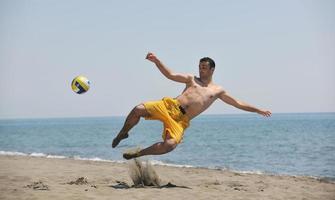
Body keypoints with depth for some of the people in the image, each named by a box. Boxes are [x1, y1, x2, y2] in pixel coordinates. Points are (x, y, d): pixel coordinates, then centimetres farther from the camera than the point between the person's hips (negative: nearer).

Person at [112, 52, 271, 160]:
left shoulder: (218, 91, 20)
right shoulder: (192, 79, 20)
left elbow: (238, 104, 24)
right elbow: (170, 75, 9)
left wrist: (258, 110, 20)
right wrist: (157, 61, -6)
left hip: (181, 120, -1)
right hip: (169, 106, 1)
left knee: (170, 145, -31)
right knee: (138, 110, -25)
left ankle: (138, 153, -8)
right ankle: (123, 133, 5)